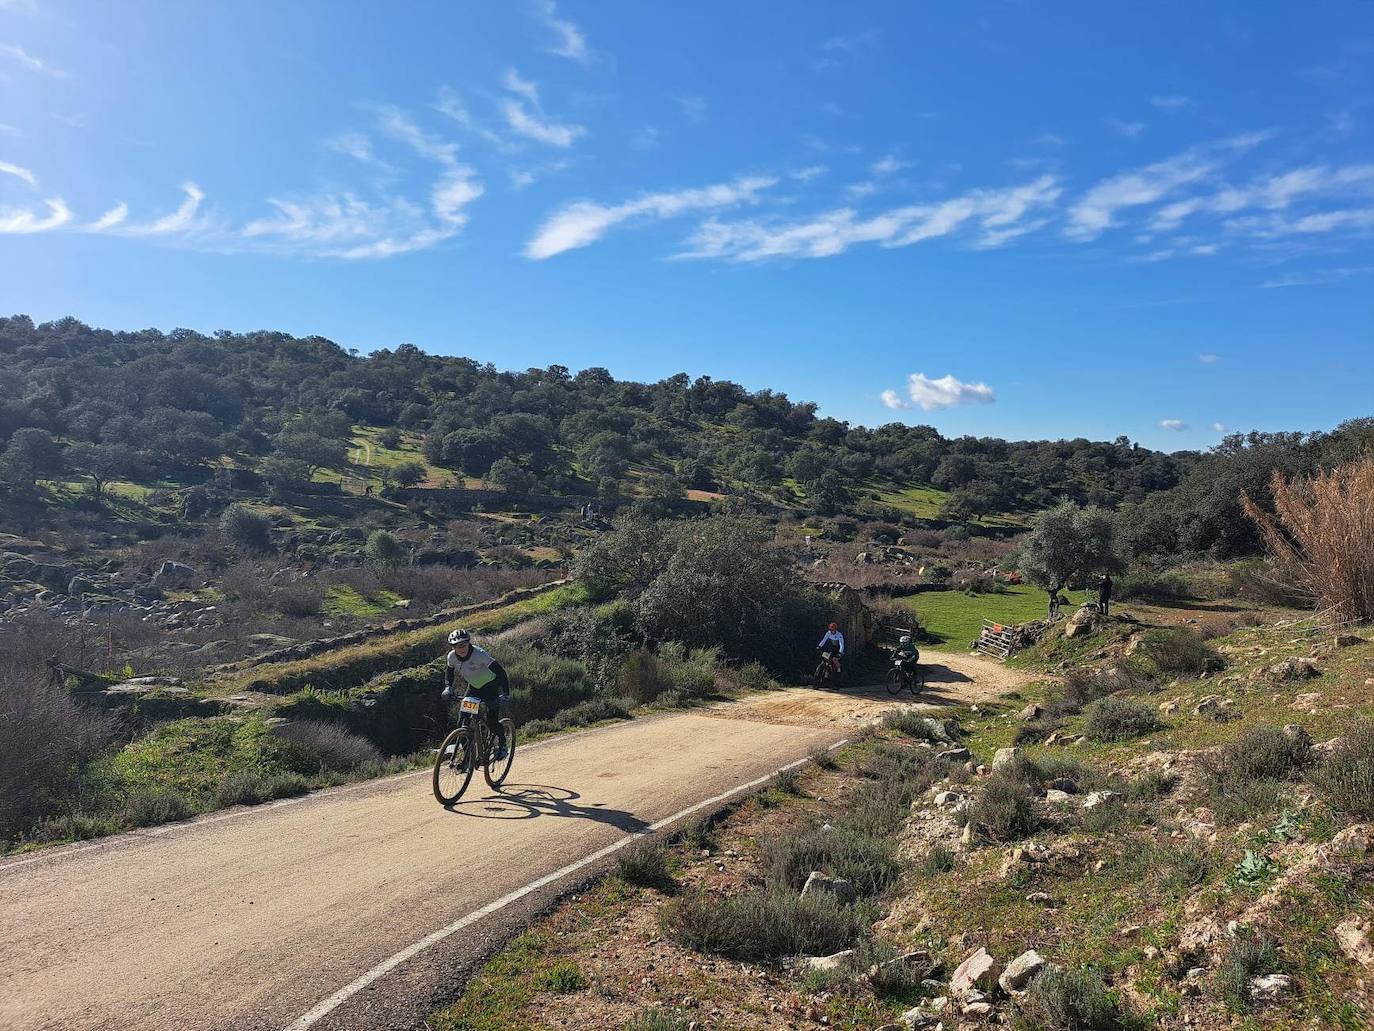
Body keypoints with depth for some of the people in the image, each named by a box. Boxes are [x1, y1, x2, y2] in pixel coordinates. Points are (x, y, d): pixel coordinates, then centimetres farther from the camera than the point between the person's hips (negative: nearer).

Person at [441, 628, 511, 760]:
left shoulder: (480, 654, -32)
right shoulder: (452, 657, -15)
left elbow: (500, 671, -33)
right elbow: (449, 672, 8)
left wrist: (505, 694, -41)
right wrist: (448, 688, -10)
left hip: (490, 686, -5)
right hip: (473, 687, 5)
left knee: (491, 720, -15)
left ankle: (502, 745, 13)